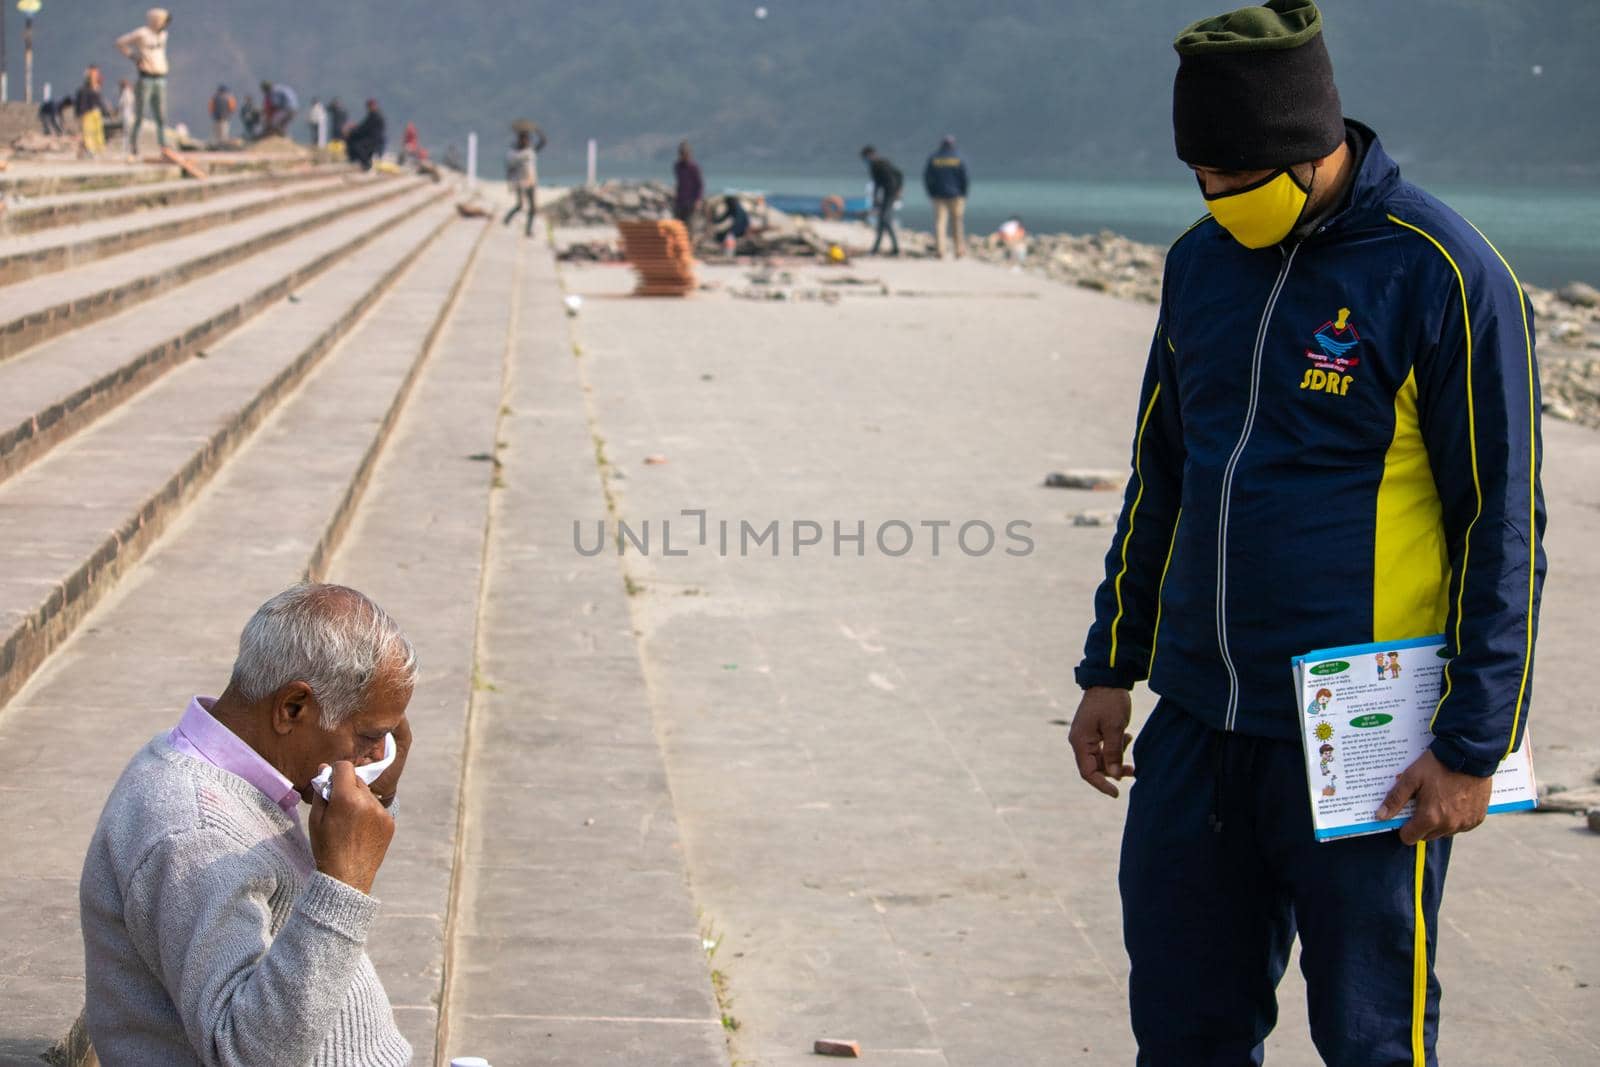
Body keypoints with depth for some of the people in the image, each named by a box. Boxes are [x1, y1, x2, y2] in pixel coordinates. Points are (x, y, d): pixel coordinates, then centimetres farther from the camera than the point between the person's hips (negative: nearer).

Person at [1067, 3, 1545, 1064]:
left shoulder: (1447, 277, -12)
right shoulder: (1202, 260, 9)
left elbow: (1503, 528, -10)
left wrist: (1472, 745, -11)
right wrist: (1111, 668, 18)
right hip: (1196, 720, 6)